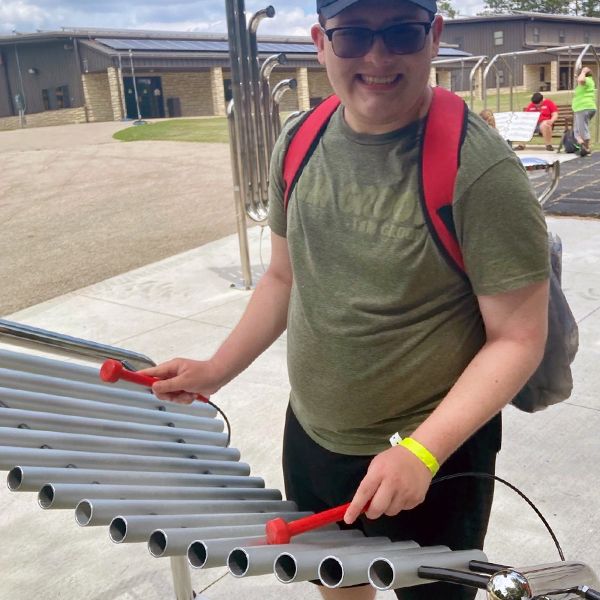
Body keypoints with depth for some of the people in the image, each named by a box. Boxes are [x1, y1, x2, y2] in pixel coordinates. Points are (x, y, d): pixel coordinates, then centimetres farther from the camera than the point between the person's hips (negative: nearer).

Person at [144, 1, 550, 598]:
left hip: (434, 458, -5)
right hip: (309, 437, 5)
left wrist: (423, 450, -27)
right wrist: (217, 369, 2)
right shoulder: (298, 146, -4)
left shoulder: (480, 169, -22)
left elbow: (517, 338, -19)